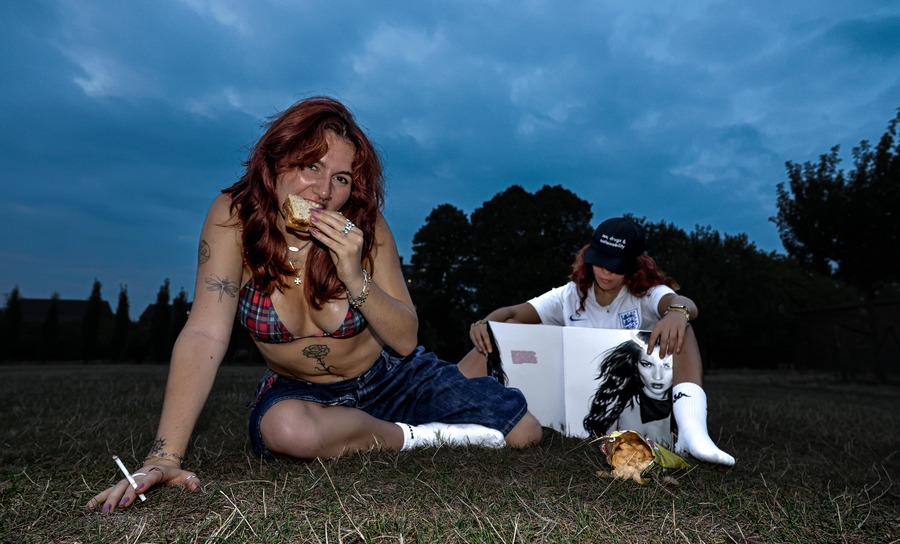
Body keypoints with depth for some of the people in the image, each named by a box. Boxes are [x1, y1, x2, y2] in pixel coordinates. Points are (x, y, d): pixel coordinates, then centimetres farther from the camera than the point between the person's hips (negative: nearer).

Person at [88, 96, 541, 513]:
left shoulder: (364, 225, -17)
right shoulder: (234, 216, -20)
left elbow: (406, 340, -16)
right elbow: (206, 335, -27)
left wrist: (355, 278, -33)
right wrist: (164, 456, -36)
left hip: (391, 378, 1)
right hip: (298, 392, 0)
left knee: (522, 431, -9)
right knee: (285, 428, -38)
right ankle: (419, 438, -10)